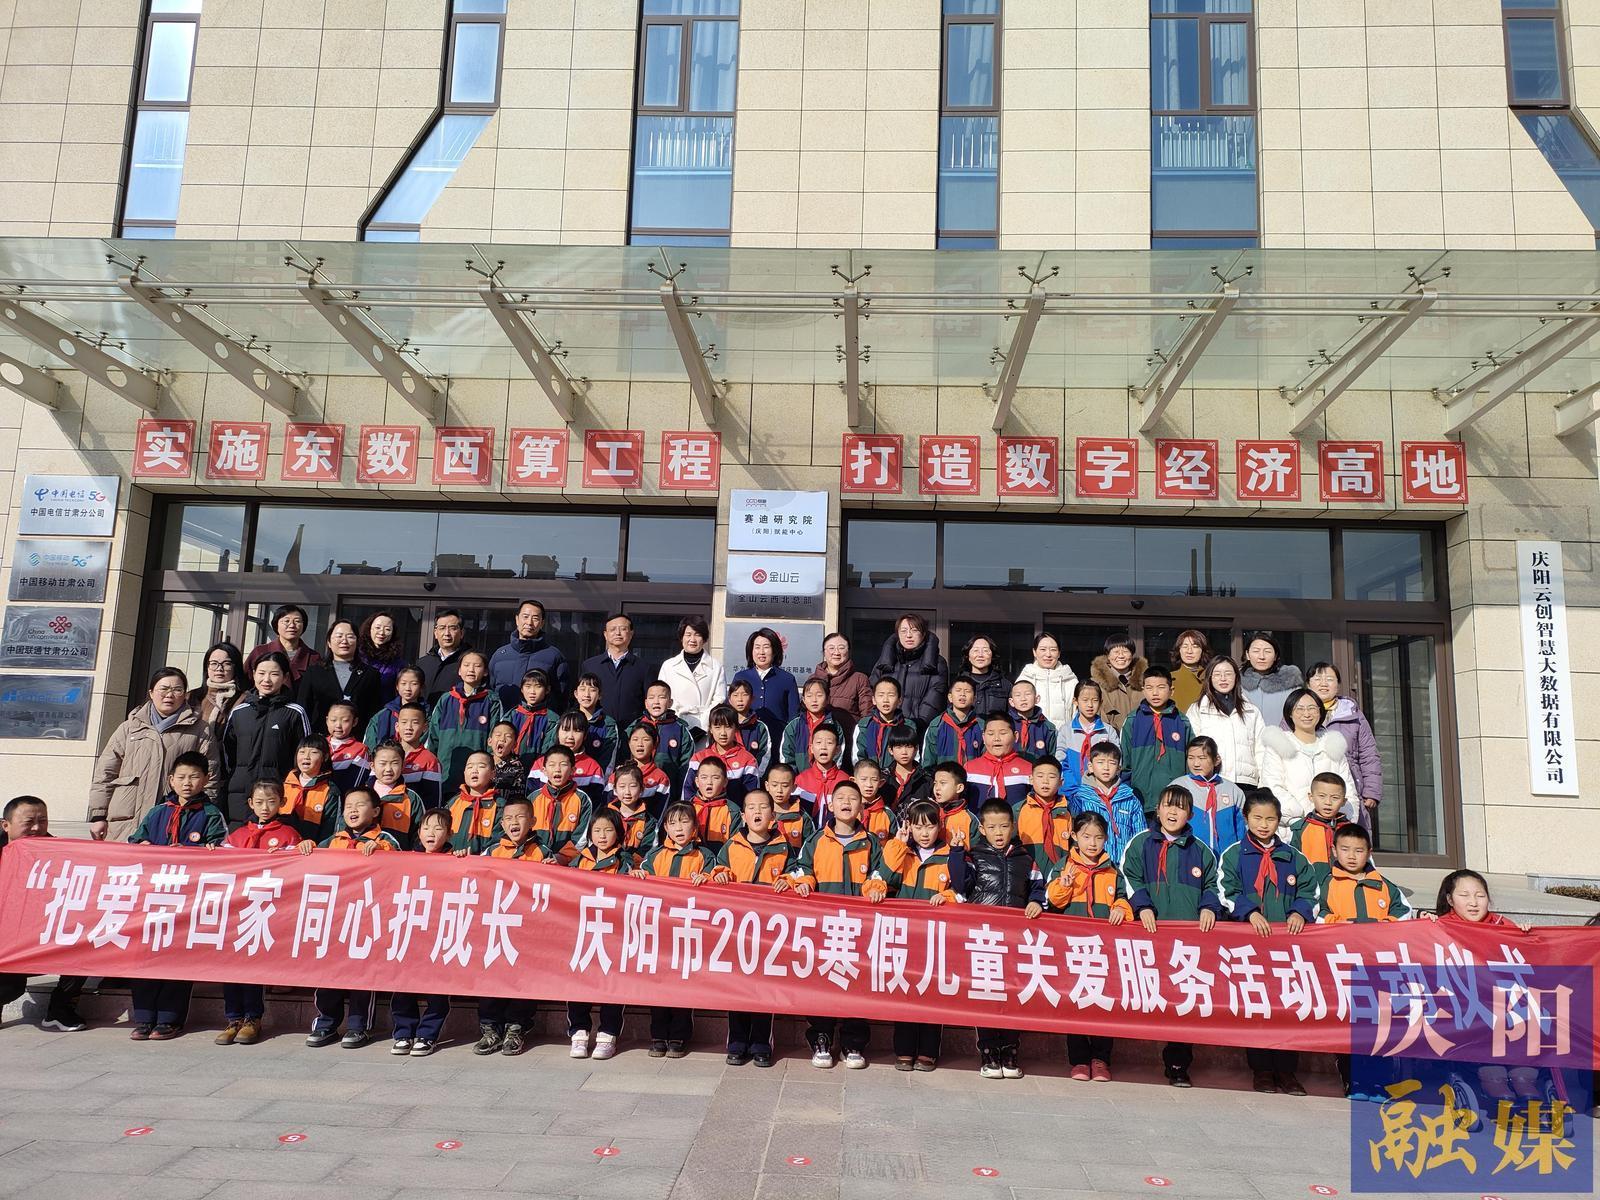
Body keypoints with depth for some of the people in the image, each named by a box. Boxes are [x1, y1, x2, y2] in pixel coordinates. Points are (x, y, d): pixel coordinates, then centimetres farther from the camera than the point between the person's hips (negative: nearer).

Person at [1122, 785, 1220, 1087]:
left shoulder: (1200, 850, 15)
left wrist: (1209, 908, 1)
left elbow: (1213, 884, 19)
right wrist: (1143, 906, -11)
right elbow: (1129, 877, 3)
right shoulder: (1140, 843, 9)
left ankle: (1178, 1065, 5)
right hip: (1150, 933, -1)